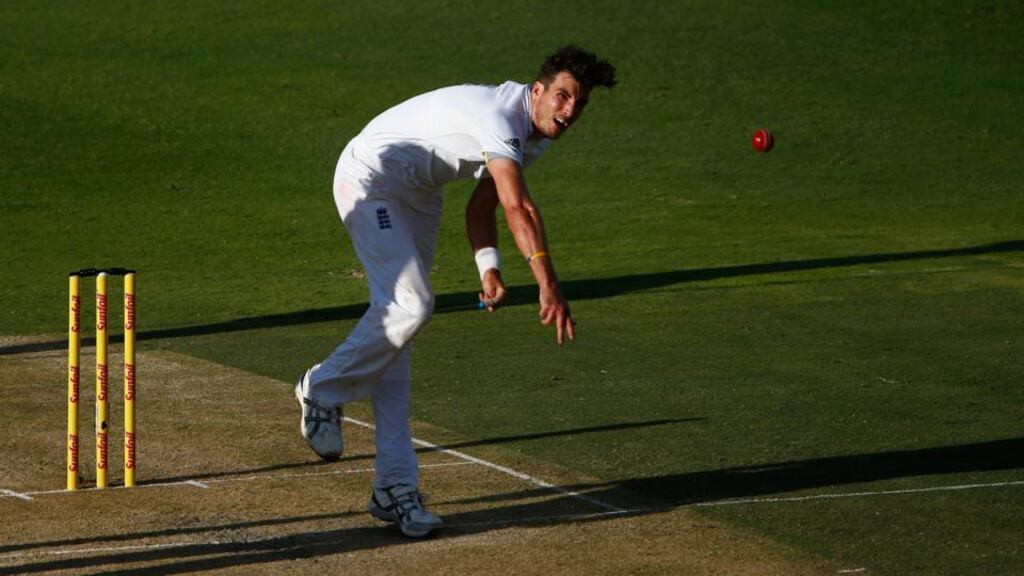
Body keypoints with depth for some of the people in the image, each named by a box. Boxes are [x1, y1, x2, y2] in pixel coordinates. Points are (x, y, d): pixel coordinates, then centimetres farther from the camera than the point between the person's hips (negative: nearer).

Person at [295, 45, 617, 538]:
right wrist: (549, 288, -52)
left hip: (417, 195, 9)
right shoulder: (499, 116, -31)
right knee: (409, 305, -24)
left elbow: (482, 203, 7)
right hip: (370, 178, -9)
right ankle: (323, 390, 2)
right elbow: (518, 207, -43)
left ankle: (394, 485, 0)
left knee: (393, 325, 4)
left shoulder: (535, 136, 1)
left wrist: (488, 267, -9)